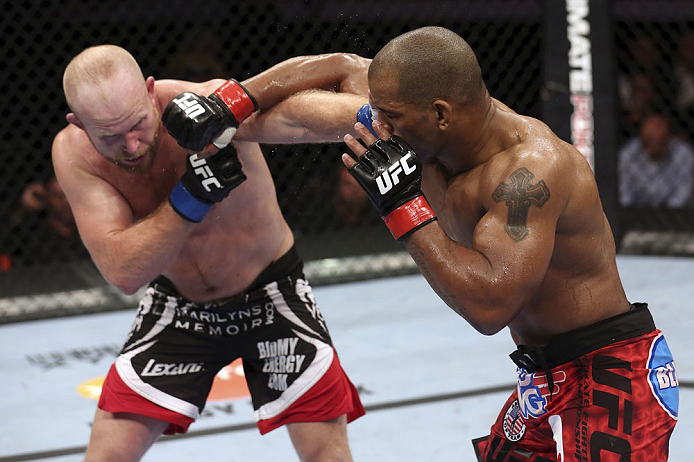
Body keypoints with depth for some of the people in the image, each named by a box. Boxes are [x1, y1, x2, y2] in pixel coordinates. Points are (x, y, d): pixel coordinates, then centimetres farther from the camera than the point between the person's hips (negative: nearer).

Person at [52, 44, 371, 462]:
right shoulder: (74, 153, -22)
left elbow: (347, 71, -32)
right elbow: (123, 273, -30)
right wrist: (189, 198, -41)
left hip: (270, 294, -2)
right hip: (176, 302, 2)